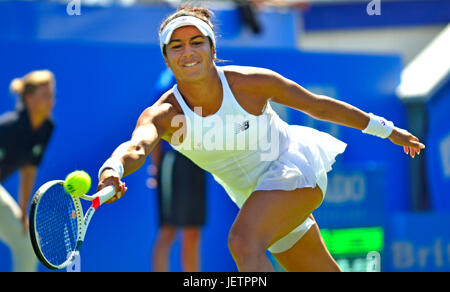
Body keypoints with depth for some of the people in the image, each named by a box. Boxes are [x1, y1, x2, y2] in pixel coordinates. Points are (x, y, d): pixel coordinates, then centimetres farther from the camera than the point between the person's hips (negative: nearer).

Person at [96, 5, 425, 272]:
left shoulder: (250, 82, -20)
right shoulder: (164, 114, -16)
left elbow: (317, 105, -6)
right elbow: (137, 145, -39)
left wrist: (385, 128, 4)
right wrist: (113, 171, -64)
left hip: (295, 167, -4)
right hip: (256, 197, 4)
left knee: (244, 242, -32)